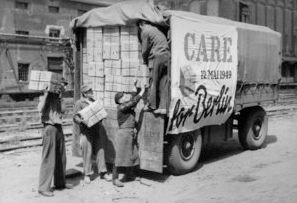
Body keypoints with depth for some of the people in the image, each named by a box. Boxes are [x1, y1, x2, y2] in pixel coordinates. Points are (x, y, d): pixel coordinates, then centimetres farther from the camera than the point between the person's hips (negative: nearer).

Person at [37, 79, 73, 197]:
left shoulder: (58, 97, 14)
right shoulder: (46, 96, -9)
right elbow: (40, 109, -25)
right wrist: (46, 94, -26)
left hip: (58, 128, 8)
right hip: (50, 128, -8)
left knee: (61, 158, 14)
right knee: (48, 159, -5)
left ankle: (60, 183, 27)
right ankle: (43, 187, 2)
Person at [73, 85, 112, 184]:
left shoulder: (94, 101, 19)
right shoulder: (79, 103, 2)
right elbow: (75, 117, -5)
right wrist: (81, 121, -25)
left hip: (97, 130, 5)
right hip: (86, 131, -5)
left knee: (100, 150, 2)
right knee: (87, 152, -2)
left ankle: (103, 172, 10)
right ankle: (87, 174, 10)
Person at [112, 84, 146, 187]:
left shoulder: (128, 106, 11)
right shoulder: (122, 107, -15)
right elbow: (134, 101, -17)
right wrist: (142, 92, -9)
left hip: (131, 134, 9)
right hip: (123, 134, -9)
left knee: (132, 156, 14)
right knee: (119, 156, -4)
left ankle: (129, 175, 29)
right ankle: (115, 178, 4)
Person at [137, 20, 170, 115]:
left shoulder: (145, 31, 1)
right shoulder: (156, 29, 24)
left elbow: (144, 50, 0)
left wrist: (145, 60, 20)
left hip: (157, 57, -6)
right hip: (167, 56, 7)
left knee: (153, 82, 2)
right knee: (164, 83, 3)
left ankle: (151, 105, 7)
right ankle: (163, 106, 0)